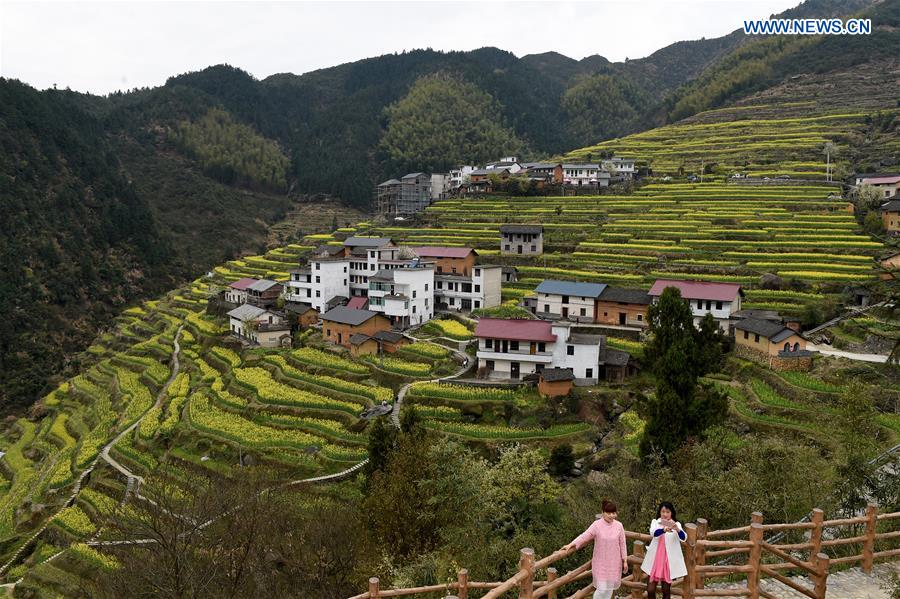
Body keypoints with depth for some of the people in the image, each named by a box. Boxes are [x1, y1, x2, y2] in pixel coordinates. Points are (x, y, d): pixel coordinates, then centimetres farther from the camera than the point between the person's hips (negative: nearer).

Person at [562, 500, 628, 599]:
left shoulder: (619, 525, -5)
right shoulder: (597, 525, -12)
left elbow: (622, 544, 2)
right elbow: (584, 536, -15)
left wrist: (625, 560, 4)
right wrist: (571, 545, -25)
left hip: (614, 562, 2)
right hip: (601, 562, -2)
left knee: (609, 588, 11)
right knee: (601, 589, -4)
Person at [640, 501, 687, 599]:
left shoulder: (676, 524, 0)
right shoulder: (655, 522, 2)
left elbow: (683, 538, -18)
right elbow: (653, 533, -20)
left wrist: (677, 529, -40)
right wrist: (664, 530, -41)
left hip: (669, 560, -1)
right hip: (655, 559, 1)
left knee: (666, 591, 8)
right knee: (650, 590, 0)